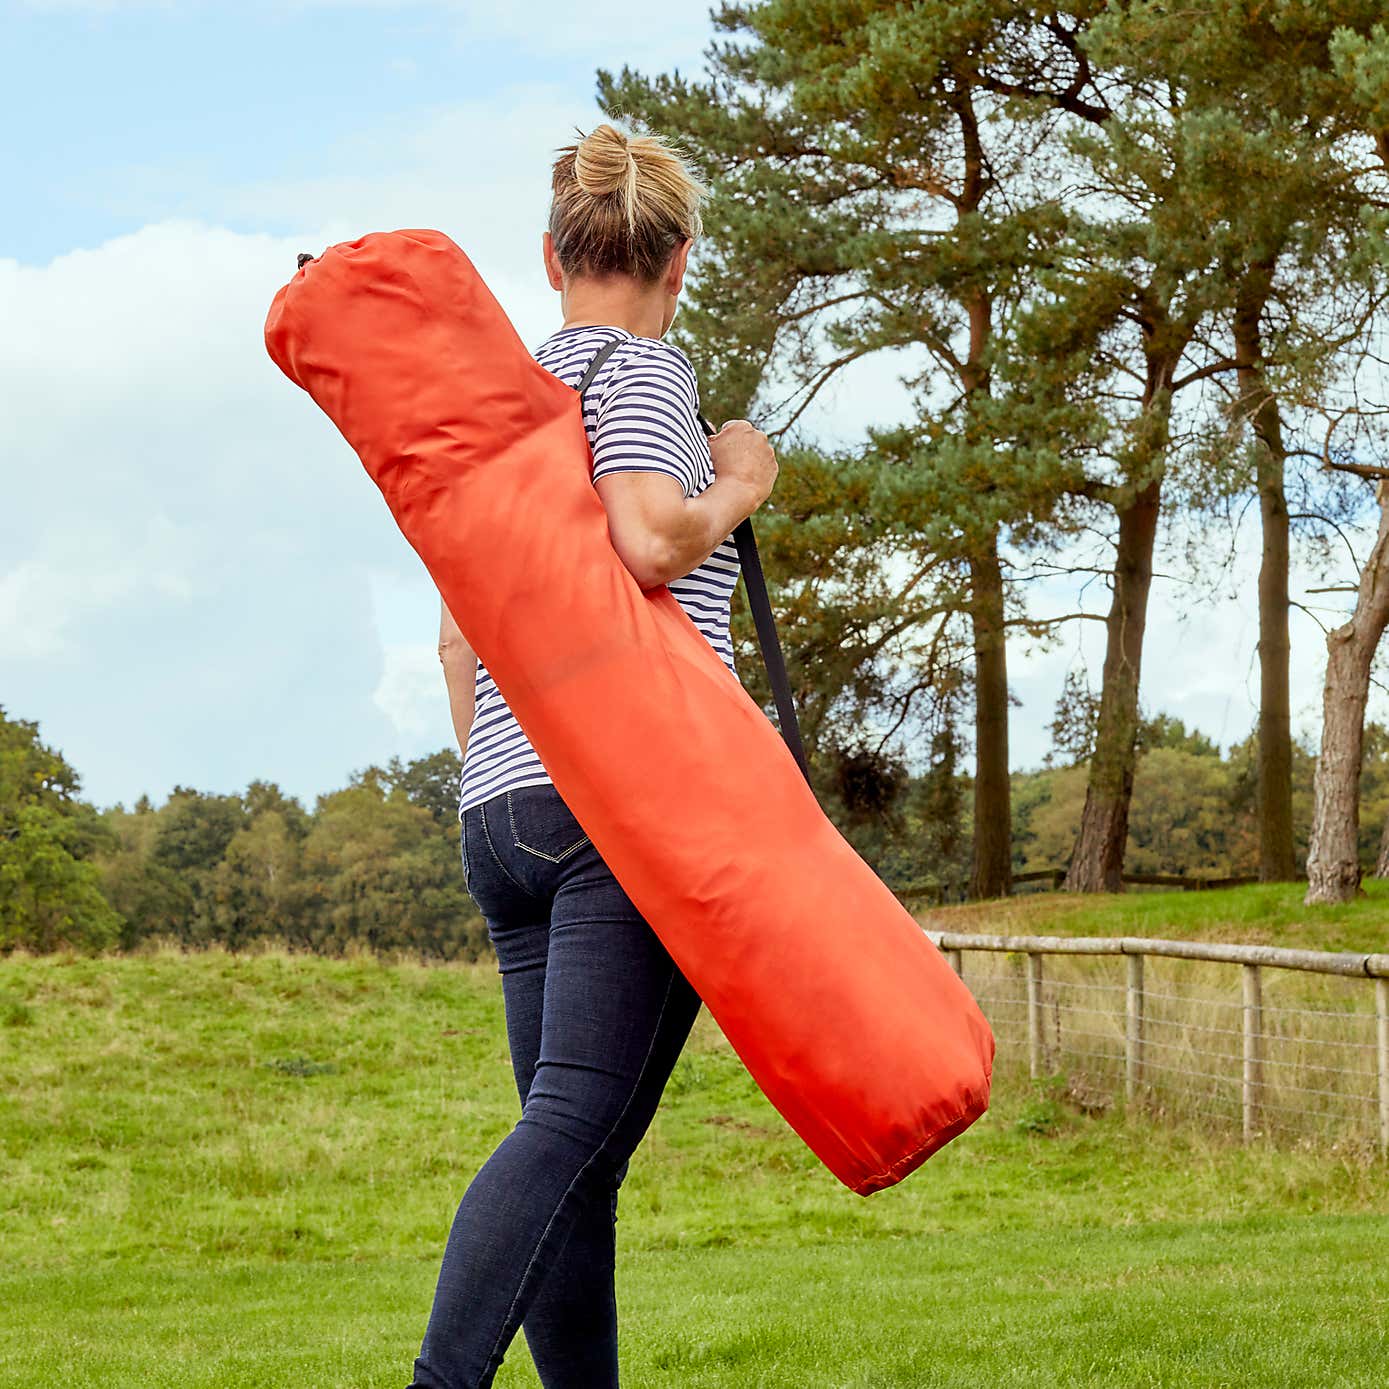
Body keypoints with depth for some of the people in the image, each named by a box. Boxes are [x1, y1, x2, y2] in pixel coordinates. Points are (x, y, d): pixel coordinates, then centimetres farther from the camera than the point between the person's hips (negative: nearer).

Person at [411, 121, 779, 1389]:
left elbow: (459, 637, 21)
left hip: (507, 811, 8)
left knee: (580, 1147, 6)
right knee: (576, 1121, -15)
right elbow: (649, 543, -18)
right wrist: (740, 486, 0)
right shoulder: (641, 368, 0)